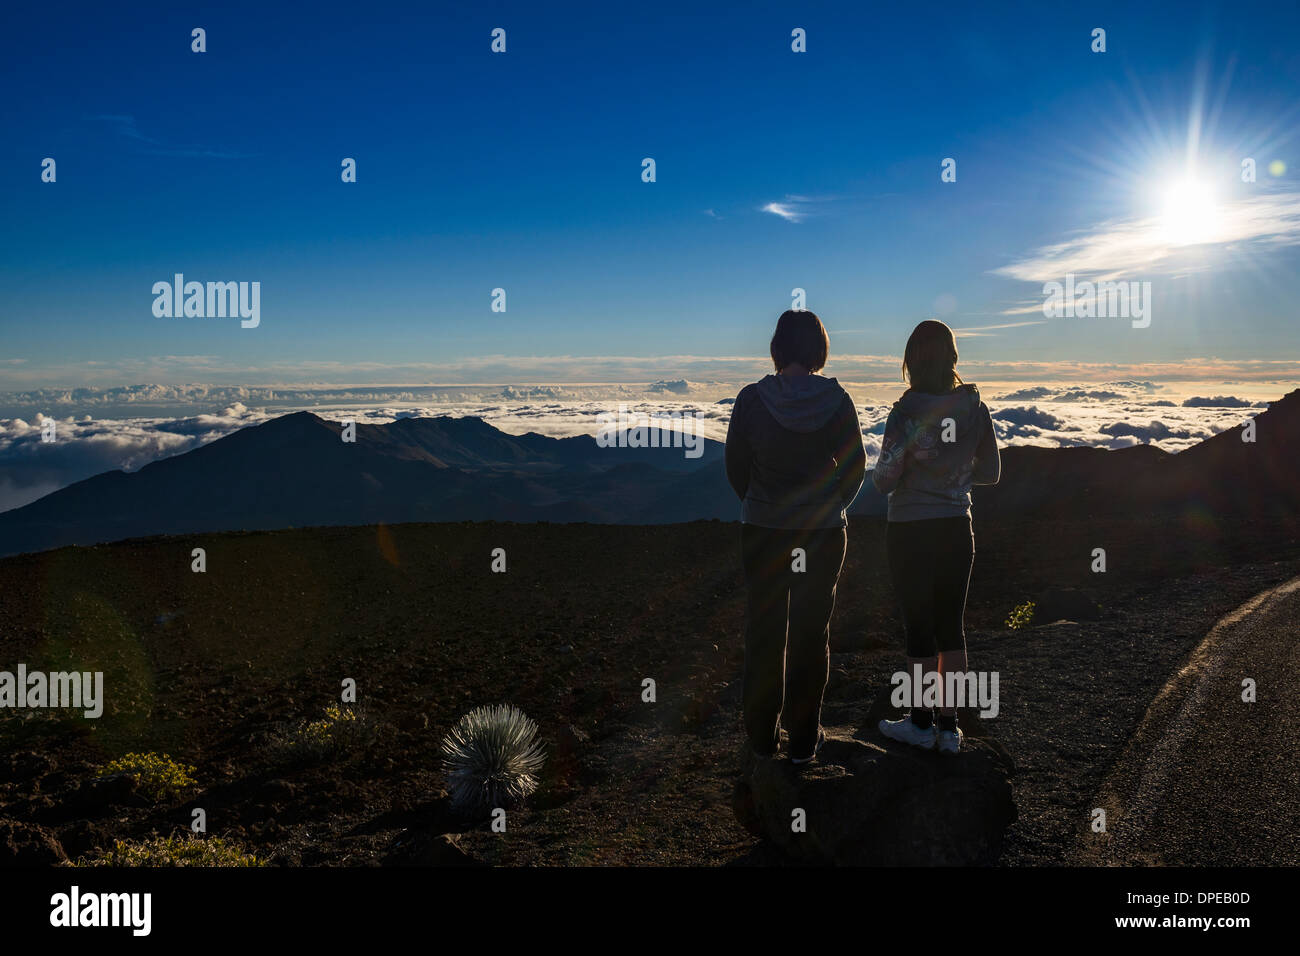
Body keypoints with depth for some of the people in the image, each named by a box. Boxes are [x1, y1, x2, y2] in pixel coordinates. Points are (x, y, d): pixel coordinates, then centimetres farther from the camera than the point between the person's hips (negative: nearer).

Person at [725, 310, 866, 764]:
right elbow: (855, 465, -1)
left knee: (763, 630, 13)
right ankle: (803, 739, 20)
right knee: (811, 632, 12)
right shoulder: (836, 399, -8)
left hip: (762, 532, 0)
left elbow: (736, 466, -2)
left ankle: (762, 735, 23)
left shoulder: (752, 399, -10)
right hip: (824, 533, 1)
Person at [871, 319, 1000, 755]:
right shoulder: (974, 407, -3)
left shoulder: (905, 413, -17)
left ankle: (921, 723, 20)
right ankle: (950, 726, 20)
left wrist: (880, 472, 7)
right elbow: (991, 471, 6)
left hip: (911, 534, -4)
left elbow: (884, 481, -15)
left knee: (919, 627, 7)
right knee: (951, 626, 13)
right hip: (957, 530, 4)